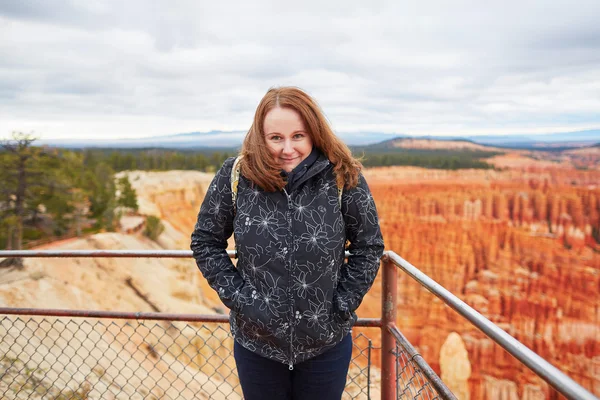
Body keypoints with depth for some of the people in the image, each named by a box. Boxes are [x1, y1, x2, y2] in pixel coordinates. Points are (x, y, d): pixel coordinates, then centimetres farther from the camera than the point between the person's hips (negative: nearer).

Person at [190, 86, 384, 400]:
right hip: (255, 342, 1)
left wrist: (342, 306, -6)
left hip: (326, 344, 0)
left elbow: (369, 246, -2)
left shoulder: (342, 178, -12)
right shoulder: (234, 176, -10)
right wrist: (237, 297, -7)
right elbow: (205, 242, 0)